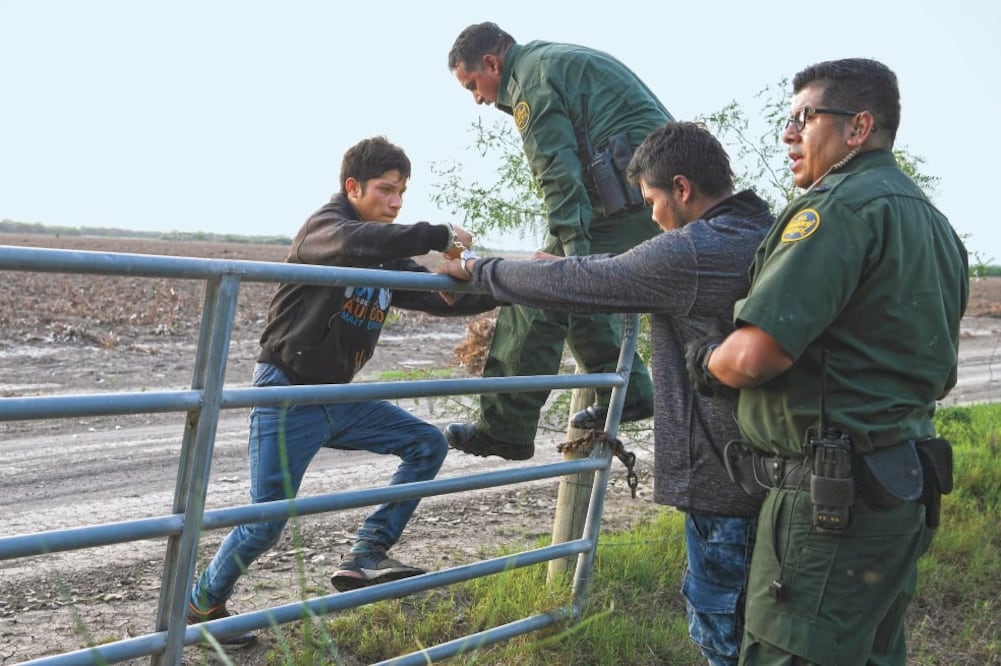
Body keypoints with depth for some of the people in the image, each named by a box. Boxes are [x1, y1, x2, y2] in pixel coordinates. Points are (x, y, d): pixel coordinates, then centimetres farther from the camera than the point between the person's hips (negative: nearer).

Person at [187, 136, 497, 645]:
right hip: (287, 397, -8)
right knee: (266, 522, -6)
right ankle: (202, 603, 18)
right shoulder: (323, 227, -12)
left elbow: (442, 297, 9)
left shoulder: (387, 259, 11)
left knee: (427, 444, 3)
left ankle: (366, 556, 1)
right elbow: (355, 244, -36)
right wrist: (437, 235, -32)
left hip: (338, 398, 8)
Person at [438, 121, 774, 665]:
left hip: (720, 475, -8)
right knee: (752, 619, 19)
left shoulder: (689, 252, -18)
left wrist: (476, 269, 4)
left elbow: (570, 283, -11)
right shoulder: (769, 238, 8)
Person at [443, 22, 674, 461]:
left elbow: (559, 175, -18)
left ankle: (504, 428, -8)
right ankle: (626, 390, 19)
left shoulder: (531, 79, -5)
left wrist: (574, 249, -24)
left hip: (627, 190, -10)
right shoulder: (557, 59, 26)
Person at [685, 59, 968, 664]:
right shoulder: (933, 223, 16)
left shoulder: (841, 206, -15)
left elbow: (753, 357, -23)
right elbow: (941, 378, 23)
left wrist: (707, 361, -3)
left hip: (830, 500, -10)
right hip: (908, 488, 10)